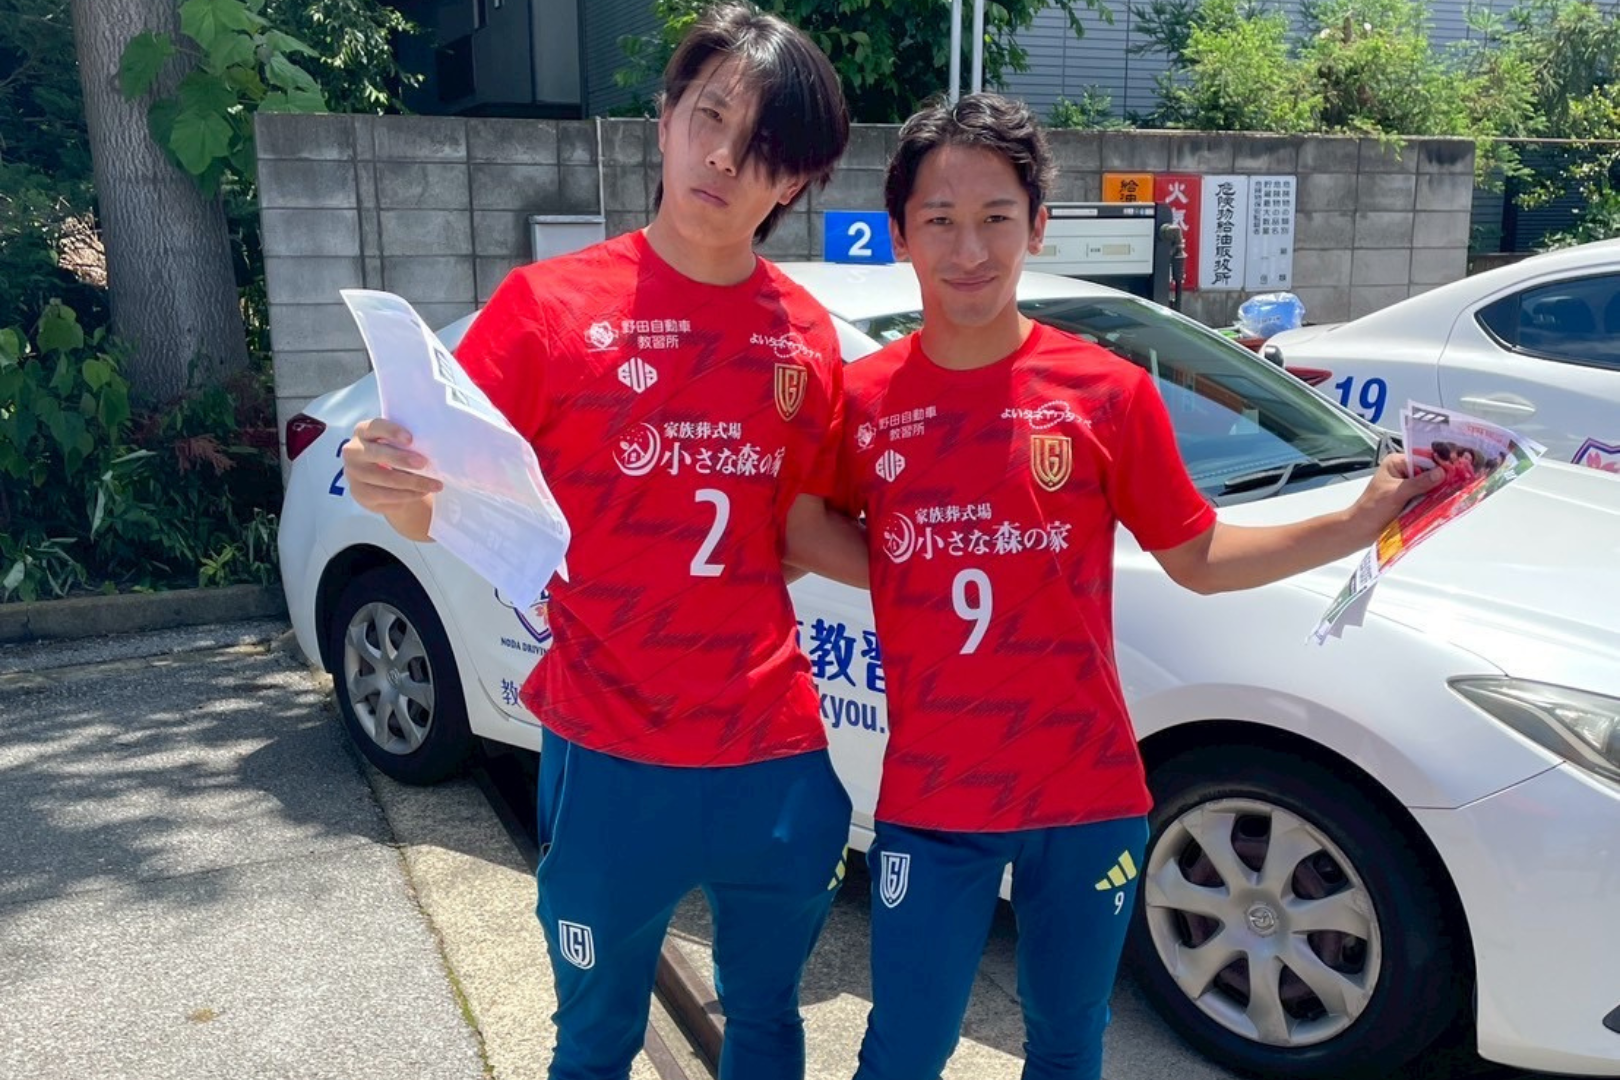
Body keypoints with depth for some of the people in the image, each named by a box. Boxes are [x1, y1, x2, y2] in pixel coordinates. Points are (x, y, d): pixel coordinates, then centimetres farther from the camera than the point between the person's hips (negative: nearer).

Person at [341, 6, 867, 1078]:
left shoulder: (806, 335, 1)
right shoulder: (552, 302, -9)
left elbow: (807, 529, 8)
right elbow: (452, 512, -10)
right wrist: (395, 486, -31)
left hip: (778, 757, 3)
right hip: (611, 760, -3)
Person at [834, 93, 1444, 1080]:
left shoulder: (1109, 392, -7)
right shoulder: (861, 403, -5)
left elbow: (1198, 557, 2)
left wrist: (1362, 520, -8)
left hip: (1089, 797, 1)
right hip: (930, 804, 0)